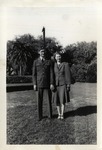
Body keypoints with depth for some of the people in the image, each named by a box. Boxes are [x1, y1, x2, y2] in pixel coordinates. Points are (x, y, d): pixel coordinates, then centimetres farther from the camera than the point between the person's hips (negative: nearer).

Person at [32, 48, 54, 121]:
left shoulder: (49, 62, 4)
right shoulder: (36, 62, 5)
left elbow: (51, 73, -1)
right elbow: (34, 74, 3)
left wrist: (52, 83, -8)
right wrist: (34, 84, -4)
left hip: (47, 84, 0)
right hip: (39, 83, 0)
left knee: (49, 99, 3)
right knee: (39, 100, 3)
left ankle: (50, 114, 17)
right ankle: (40, 115, 14)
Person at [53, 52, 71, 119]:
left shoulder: (65, 64, -3)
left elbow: (68, 75, -5)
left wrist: (68, 85, -10)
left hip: (63, 84, -2)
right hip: (55, 85, 3)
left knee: (63, 100, -2)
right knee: (57, 100, 4)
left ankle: (62, 114, 10)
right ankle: (59, 114, 15)